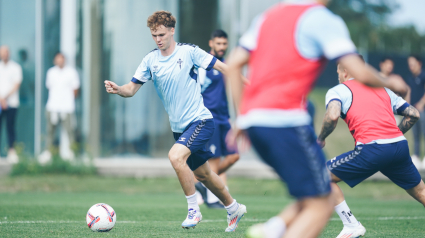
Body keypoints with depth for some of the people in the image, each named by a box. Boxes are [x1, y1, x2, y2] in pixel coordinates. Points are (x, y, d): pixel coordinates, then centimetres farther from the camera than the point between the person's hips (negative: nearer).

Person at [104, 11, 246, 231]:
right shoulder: (150, 60, 2)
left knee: (175, 156, -28)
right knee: (202, 174, 16)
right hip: (179, 127, 6)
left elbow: (222, 67, -5)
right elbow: (132, 88, 2)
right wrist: (117, 89, -19)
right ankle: (233, 208, 38)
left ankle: (193, 210, -13)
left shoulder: (189, 51, -10)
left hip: (200, 120, -6)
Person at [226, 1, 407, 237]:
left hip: (251, 120, 8)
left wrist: (242, 116, 20)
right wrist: (390, 84, 12)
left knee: (325, 196, 15)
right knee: (320, 206, -3)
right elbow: (361, 73, -8)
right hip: (286, 120, -8)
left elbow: (233, 65, 17)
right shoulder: (324, 19, -2)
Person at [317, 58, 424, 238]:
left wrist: (321, 139, 4)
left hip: (373, 149, -6)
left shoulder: (337, 91, 9)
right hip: (400, 146, 6)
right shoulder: (382, 89, 26)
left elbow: (332, 116, -12)